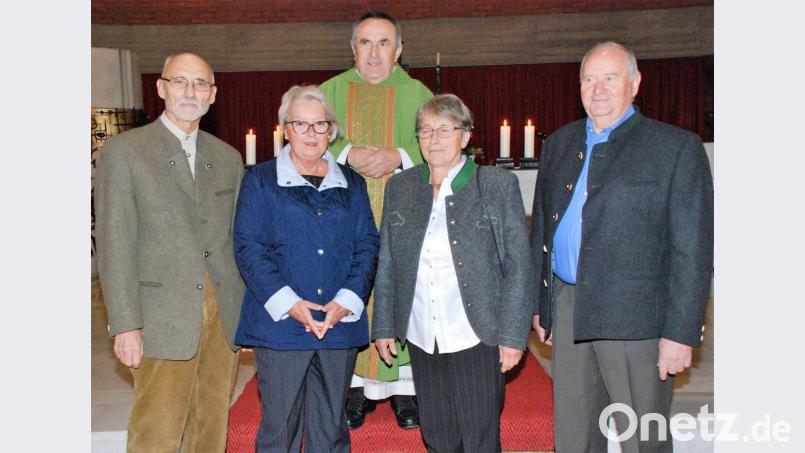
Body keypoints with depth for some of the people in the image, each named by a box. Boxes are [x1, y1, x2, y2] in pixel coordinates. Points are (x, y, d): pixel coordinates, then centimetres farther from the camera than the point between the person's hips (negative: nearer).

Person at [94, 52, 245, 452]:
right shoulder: (123, 150, 0)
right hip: (163, 319, -4)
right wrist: (125, 325, -11)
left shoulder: (228, 158, 14)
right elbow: (115, 245, -5)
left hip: (224, 316, 5)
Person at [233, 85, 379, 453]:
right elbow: (248, 247, -3)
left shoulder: (352, 183, 13)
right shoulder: (260, 180, 4)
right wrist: (288, 303, -15)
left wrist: (346, 302, -9)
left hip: (341, 324, 3)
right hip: (280, 324, -2)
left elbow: (367, 245, 7)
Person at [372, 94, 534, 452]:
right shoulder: (399, 187, 8)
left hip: (477, 338, -3)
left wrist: (513, 335, -8)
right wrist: (384, 326, 9)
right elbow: (387, 265, 11)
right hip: (422, 339, 4)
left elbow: (519, 265, -4)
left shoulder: (498, 185, -3)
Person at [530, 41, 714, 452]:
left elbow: (693, 250, -9)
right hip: (567, 312, 5)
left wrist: (681, 332, -13)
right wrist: (540, 303, 13)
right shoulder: (559, 144, 11)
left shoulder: (677, 147, -5)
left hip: (636, 316, -5)